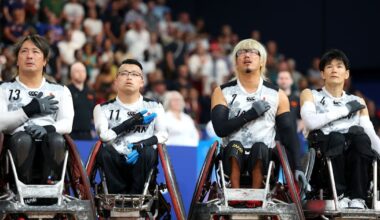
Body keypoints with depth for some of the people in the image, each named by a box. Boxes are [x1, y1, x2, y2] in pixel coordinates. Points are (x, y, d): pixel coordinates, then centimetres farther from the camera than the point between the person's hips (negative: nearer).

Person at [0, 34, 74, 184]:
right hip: (18, 143, -1)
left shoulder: (60, 90, 23)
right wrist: (32, 108, -9)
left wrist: (47, 128, -16)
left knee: (56, 140, -35)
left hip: (48, 148, 1)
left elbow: (67, 123, 6)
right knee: (24, 139, -37)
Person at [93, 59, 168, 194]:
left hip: (141, 162, 0)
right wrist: (133, 122, -11)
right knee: (104, 152, -33)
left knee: (148, 152, -34)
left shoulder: (154, 107, 10)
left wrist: (141, 145, -17)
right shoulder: (103, 108, 8)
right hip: (116, 160, 0)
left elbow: (163, 134, 2)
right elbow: (104, 136, -7)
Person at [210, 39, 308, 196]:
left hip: (263, 157, 0)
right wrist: (252, 114, -10)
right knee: (234, 145, -33)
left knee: (260, 147, -33)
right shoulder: (222, 92, 8)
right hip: (233, 157, 0)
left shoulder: (277, 95, 11)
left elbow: (288, 134, 7)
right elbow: (220, 128, -6)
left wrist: (296, 167, -5)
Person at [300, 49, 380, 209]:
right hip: (322, 154, -2)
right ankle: (340, 194, -25)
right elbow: (310, 122, -5)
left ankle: (357, 197, -31)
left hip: (355, 155, 2)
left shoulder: (357, 102, 24)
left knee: (360, 137, -32)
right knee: (336, 138, -35)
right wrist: (344, 110, 0)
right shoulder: (310, 95, 16)